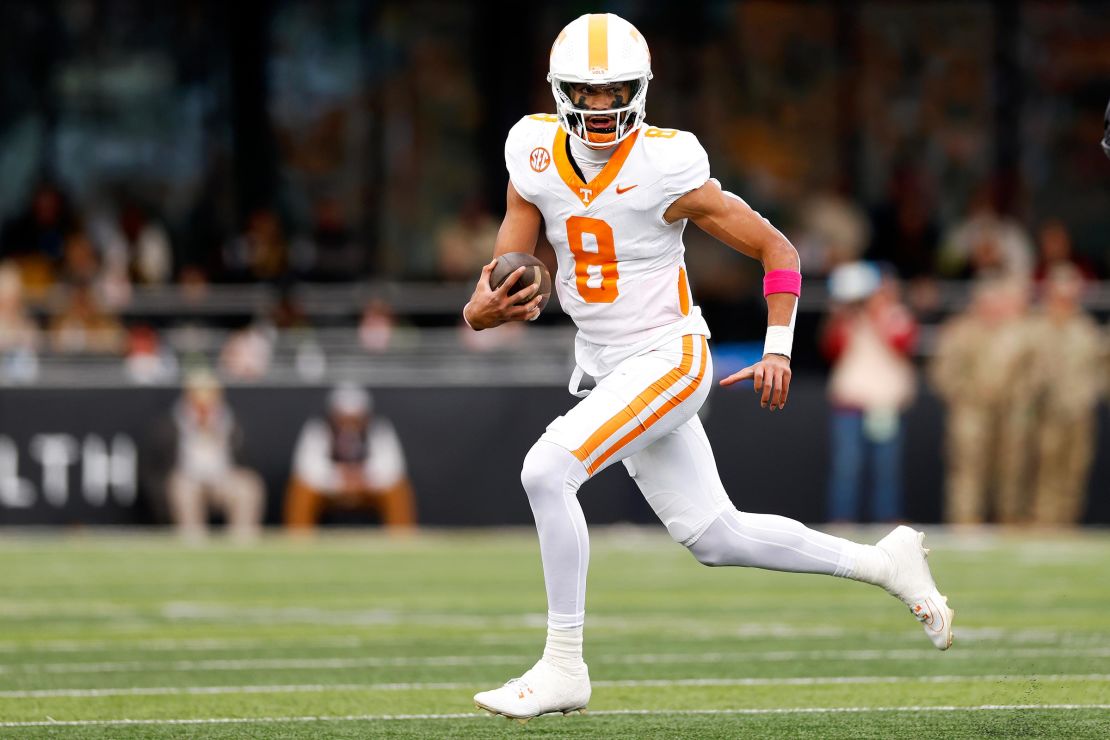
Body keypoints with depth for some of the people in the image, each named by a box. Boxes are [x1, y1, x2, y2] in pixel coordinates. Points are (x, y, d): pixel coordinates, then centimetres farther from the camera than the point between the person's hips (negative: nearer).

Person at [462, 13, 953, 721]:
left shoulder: (665, 169, -17)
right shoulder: (537, 155, -3)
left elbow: (778, 249, -7)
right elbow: (502, 275, -1)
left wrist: (778, 350, -14)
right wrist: (485, 308, -24)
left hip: (666, 358, -6)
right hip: (603, 368, 6)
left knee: (547, 470, -24)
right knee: (716, 537, 11)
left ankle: (563, 668, -15)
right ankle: (883, 563, 29)